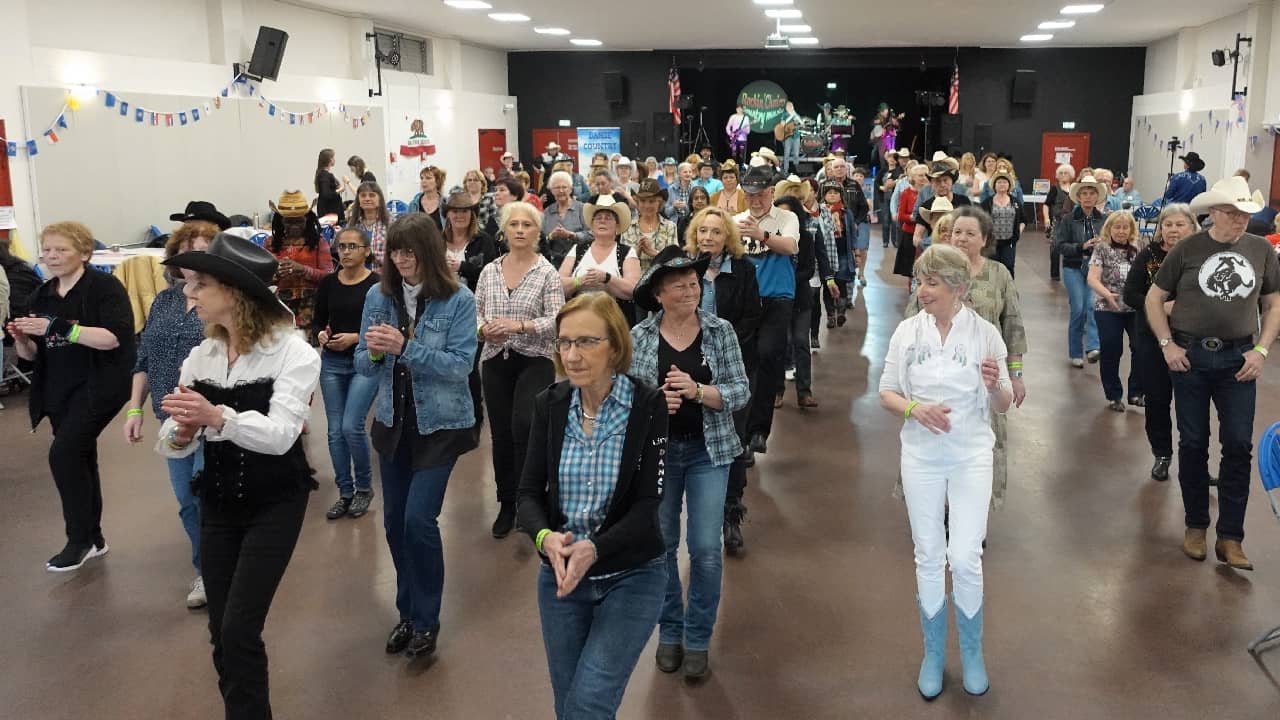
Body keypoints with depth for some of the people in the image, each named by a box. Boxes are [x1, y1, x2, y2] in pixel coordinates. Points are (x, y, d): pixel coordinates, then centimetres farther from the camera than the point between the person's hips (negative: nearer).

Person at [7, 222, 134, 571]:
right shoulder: (42, 295, 11)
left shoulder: (104, 287, -10)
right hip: (58, 391, 7)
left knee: (63, 454, -18)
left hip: (98, 386, -7)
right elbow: (33, 354, 13)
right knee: (79, 461, 13)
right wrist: (20, 338, -9)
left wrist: (58, 327, -27)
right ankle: (92, 539, 25)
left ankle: (79, 539, -5)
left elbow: (113, 337, -22)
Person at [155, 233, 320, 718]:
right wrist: (181, 432, -25)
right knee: (221, 633, 10)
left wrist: (218, 417, -43)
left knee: (239, 631, -10)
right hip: (217, 504, 5)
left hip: (274, 504, -5)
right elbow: (172, 446, -2)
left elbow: (279, 434, -26)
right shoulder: (200, 358, 1)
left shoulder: (293, 352, -14)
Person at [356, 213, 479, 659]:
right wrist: (374, 352, -22)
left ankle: (427, 620, 11)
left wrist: (406, 347, -29)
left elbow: (461, 365, -18)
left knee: (419, 520, -9)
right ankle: (407, 611, 31)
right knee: (394, 521, 11)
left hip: (440, 425, -4)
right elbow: (363, 365, 2)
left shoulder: (458, 300, -12)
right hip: (393, 422, 5)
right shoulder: (378, 296, -1)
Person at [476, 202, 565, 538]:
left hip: (535, 361, -4)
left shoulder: (547, 273, -4)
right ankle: (507, 505, 24)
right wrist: (483, 329, -10)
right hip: (495, 361, 4)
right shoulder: (489, 271, 7)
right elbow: (474, 311, 11)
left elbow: (558, 321, -10)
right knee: (501, 434, 8)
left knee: (524, 427, -22)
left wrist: (520, 325, -23)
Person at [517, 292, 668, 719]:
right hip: (559, 575, 4)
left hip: (632, 576, -4)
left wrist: (593, 549, -32)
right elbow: (528, 493, -4)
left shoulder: (648, 405, -14)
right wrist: (545, 537, -26)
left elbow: (647, 505, -17)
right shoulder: (549, 404, -4)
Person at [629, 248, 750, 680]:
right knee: (660, 544, 11)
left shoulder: (721, 331, -5)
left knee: (706, 548, 0)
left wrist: (697, 391, -23)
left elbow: (741, 393, -7)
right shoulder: (639, 337, -4)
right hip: (656, 449, 1)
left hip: (709, 450, -1)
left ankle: (698, 639, 18)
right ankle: (669, 631, 30)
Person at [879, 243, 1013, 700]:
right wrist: (914, 409, -18)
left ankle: (972, 653, 20)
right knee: (928, 558, 9)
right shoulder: (907, 331, -3)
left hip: (971, 455, -1)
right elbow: (886, 394, 2)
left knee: (965, 558, -4)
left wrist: (995, 385, -23)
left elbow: (1003, 406, -1)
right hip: (921, 455, 2)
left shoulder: (984, 333, -7)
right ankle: (933, 654, 26)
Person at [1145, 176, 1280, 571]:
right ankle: (1196, 526, 23)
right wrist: (1167, 345, -5)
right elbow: (1154, 298, 3)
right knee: (1193, 443, 8)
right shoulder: (1187, 249, -4)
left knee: (1239, 445, -1)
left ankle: (1230, 537, 8)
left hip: (1238, 358, 1)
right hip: (1189, 356, -1)